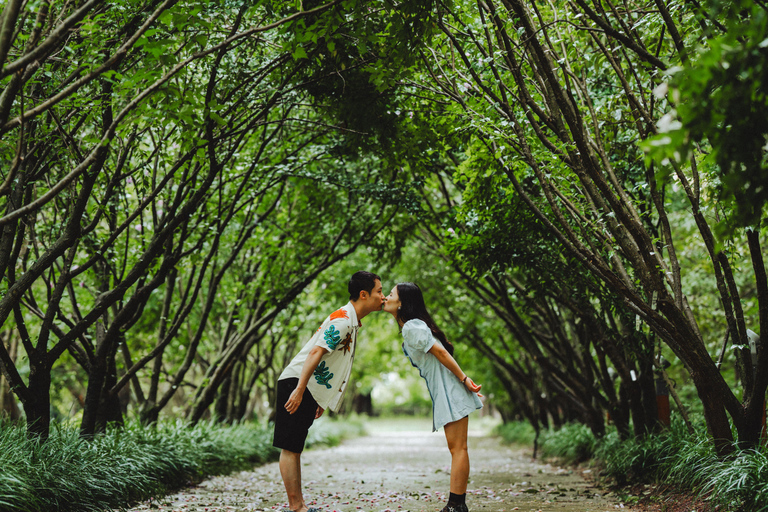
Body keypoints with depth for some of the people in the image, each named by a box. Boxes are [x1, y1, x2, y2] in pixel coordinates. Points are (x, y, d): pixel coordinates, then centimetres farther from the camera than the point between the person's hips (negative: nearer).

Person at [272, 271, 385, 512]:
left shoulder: (351, 320, 16)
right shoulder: (342, 320, -15)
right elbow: (316, 352, -24)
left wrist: (321, 400, 23)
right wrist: (299, 390, -28)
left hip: (311, 390, 10)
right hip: (296, 383, -10)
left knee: (294, 448, 11)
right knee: (290, 448, -5)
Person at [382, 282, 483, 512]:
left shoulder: (412, 327, -13)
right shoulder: (409, 327, 17)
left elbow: (440, 351, -17)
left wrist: (463, 378, -16)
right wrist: (463, 380, 14)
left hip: (449, 389, -10)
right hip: (441, 391, 10)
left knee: (458, 448, -9)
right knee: (456, 449, 9)